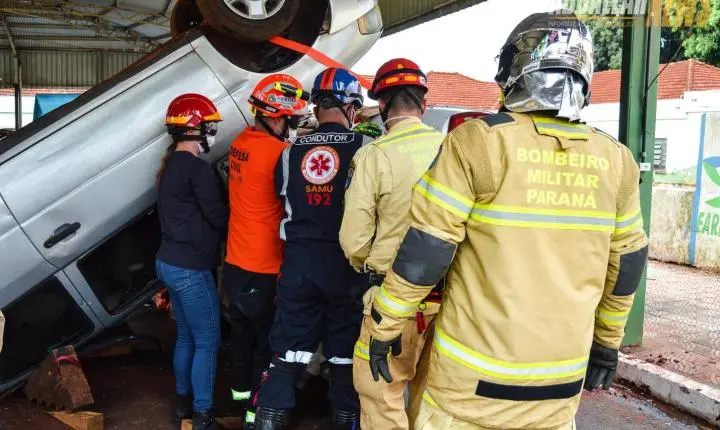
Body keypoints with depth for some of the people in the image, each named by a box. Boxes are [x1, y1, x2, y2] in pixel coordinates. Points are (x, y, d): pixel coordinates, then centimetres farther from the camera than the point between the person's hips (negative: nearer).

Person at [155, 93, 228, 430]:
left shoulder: (170, 165, 10)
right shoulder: (196, 167, -18)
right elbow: (217, 216, -14)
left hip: (170, 262, 9)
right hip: (191, 268, -9)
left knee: (186, 336, 19)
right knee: (207, 342, 0)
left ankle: (183, 403, 29)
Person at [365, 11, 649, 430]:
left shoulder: (479, 140, -14)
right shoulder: (615, 161, 0)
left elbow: (423, 249, -13)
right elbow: (625, 263, 9)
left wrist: (386, 327, -1)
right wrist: (608, 342, 22)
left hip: (474, 372, -4)